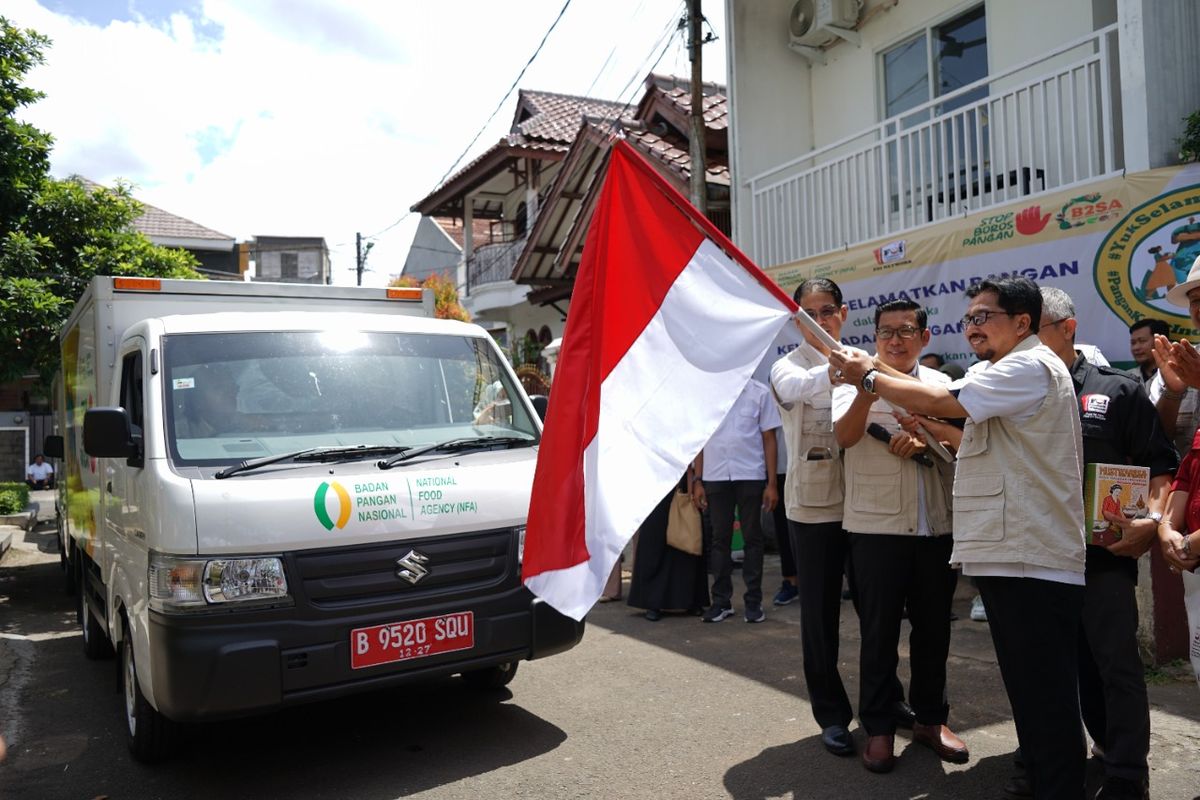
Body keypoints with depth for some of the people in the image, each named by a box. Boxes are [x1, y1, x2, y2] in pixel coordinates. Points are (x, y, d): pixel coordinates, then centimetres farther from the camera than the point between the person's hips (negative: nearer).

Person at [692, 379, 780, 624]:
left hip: (750, 475, -1)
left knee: (752, 537, 6)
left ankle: (753, 600, 15)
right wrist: (697, 481, 6)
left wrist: (771, 483, -2)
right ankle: (721, 600, 17)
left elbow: (768, 439, 2)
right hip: (715, 476, 2)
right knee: (720, 538, 7)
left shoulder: (759, 393, 1)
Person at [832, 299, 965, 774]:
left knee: (933, 626, 13)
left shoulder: (941, 385, 10)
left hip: (937, 525, 4)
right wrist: (867, 388, -37)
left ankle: (930, 718, 30)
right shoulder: (855, 382, -1)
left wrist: (926, 441, -13)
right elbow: (844, 436, -19)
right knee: (879, 630, 3)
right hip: (876, 525, -4)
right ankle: (878, 728, 15)